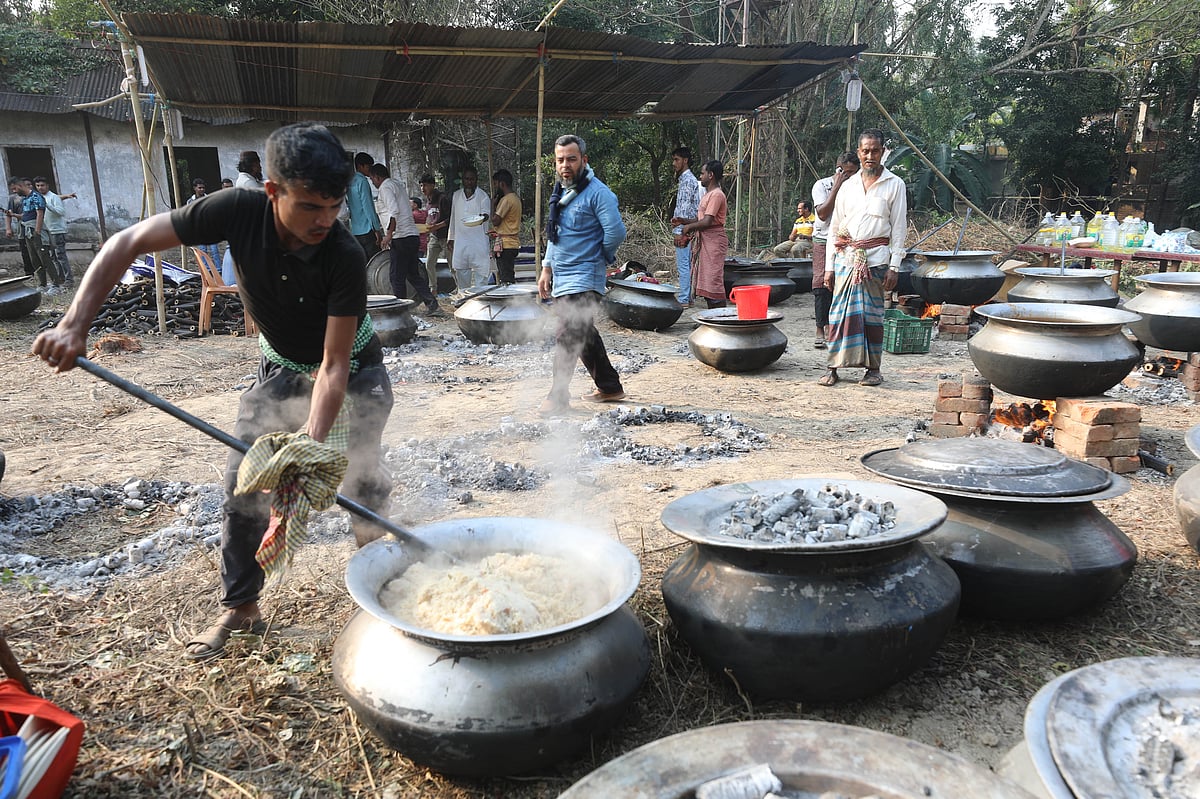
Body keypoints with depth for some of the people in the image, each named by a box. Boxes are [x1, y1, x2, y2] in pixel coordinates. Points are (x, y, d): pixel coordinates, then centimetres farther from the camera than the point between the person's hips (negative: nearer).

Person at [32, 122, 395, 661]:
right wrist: (74, 325, -28)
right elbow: (127, 243, -20)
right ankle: (241, 607, 15)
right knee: (243, 481, 0)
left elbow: (334, 366, -33)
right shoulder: (240, 211, -28)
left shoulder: (344, 257, -34)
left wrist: (312, 443, -45)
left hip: (353, 369, -2)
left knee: (362, 479, -10)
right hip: (281, 368, 3)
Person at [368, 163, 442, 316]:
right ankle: (433, 306, 8)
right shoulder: (398, 183, 21)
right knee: (413, 274, 13)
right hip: (412, 235, 9)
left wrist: (389, 234, -21)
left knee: (396, 276, -2)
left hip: (400, 238, -9)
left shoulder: (385, 187, -7)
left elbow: (394, 211, -21)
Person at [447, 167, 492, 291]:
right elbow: (453, 218, 19)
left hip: (478, 239, -4)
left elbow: (486, 213, -16)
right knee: (460, 269, 8)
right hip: (460, 240, 4)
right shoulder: (456, 195, 13)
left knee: (481, 269, -8)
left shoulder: (483, 196, -1)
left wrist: (484, 217, -40)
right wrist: (451, 238, 18)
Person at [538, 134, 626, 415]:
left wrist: (600, 258, -4)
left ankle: (558, 397, 0)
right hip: (561, 279, 9)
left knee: (568, 338, -10)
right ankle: (609, 386, 30)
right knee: (584, 335, 17)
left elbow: (616, 232, -20)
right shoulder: (560, 192, 14)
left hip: (583, 281, -9)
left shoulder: (598, 193, -14)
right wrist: (547, 268, 16)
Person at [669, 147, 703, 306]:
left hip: (684, 229, -11)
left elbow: (685, 207, -19)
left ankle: (684, 299, -6)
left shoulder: (688, 180, -12)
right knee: (685, 265, 13)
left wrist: (679, 231, -21)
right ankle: (686, 296, 19)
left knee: (683, 265, -8)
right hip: (685, 229, 11)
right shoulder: (684, 179, 20)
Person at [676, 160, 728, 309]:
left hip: (714, 240, -10)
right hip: (704, 240, 10)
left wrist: (689, 227, -8)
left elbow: (707, 221, -20)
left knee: (714, 280, -11)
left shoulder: (716, 194, -13)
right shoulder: (707, 194, 19)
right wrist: (683, 221, 8)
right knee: (706, 281, 11)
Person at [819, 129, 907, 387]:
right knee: (840, 312, -2)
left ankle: (874, 369, 11)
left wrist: (894, 266, -6)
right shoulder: (848, 185, 13)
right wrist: (829, 266, 6)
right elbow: (834, 228, 13)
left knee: (872, 313, 1)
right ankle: (833, 368, 3)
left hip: (876, 258, -2)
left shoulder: (894, 184, 5)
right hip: (846, 257, 2)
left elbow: (899, 228, 2)